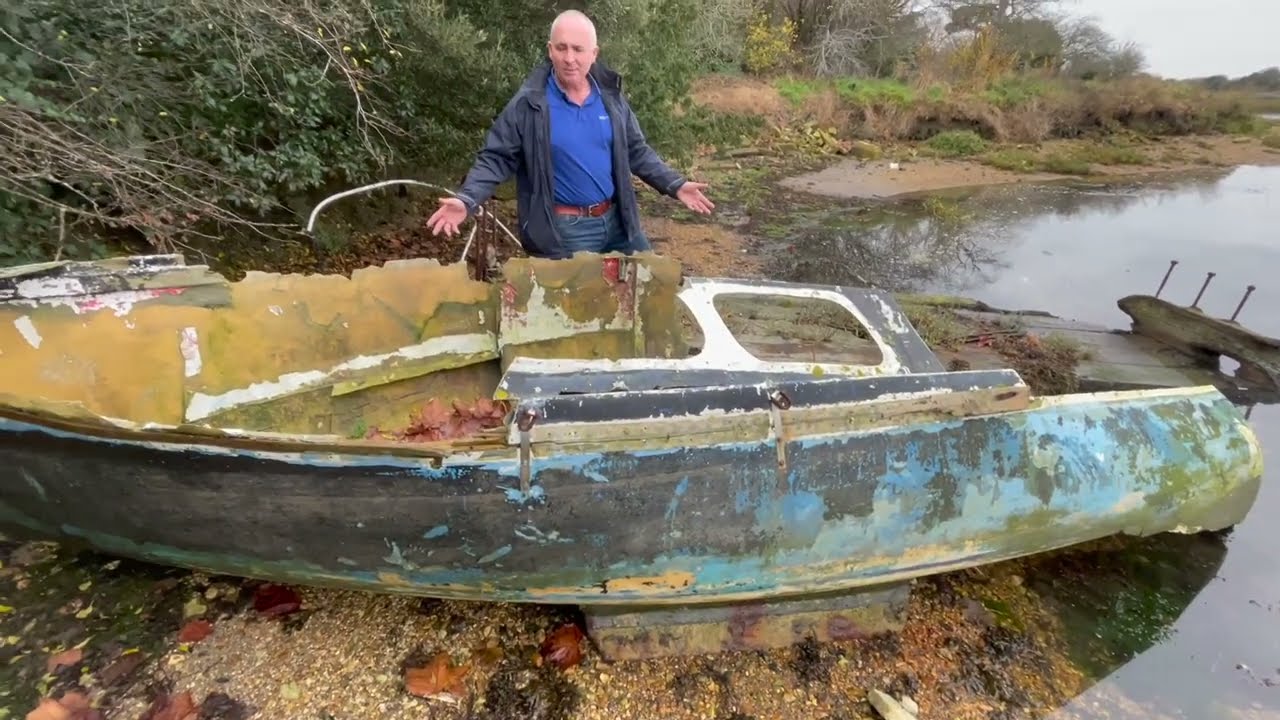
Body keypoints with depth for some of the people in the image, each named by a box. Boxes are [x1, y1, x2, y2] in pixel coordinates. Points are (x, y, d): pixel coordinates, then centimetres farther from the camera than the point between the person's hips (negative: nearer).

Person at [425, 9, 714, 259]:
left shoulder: (611, 96, 3)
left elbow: (636, 151, 12)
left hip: (617, 219, 5)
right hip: (563, 229, -4)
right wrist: (465, 201, -22)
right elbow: (496, 158, -7)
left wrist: (675, 184, 3)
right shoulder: (528, 104, -9)